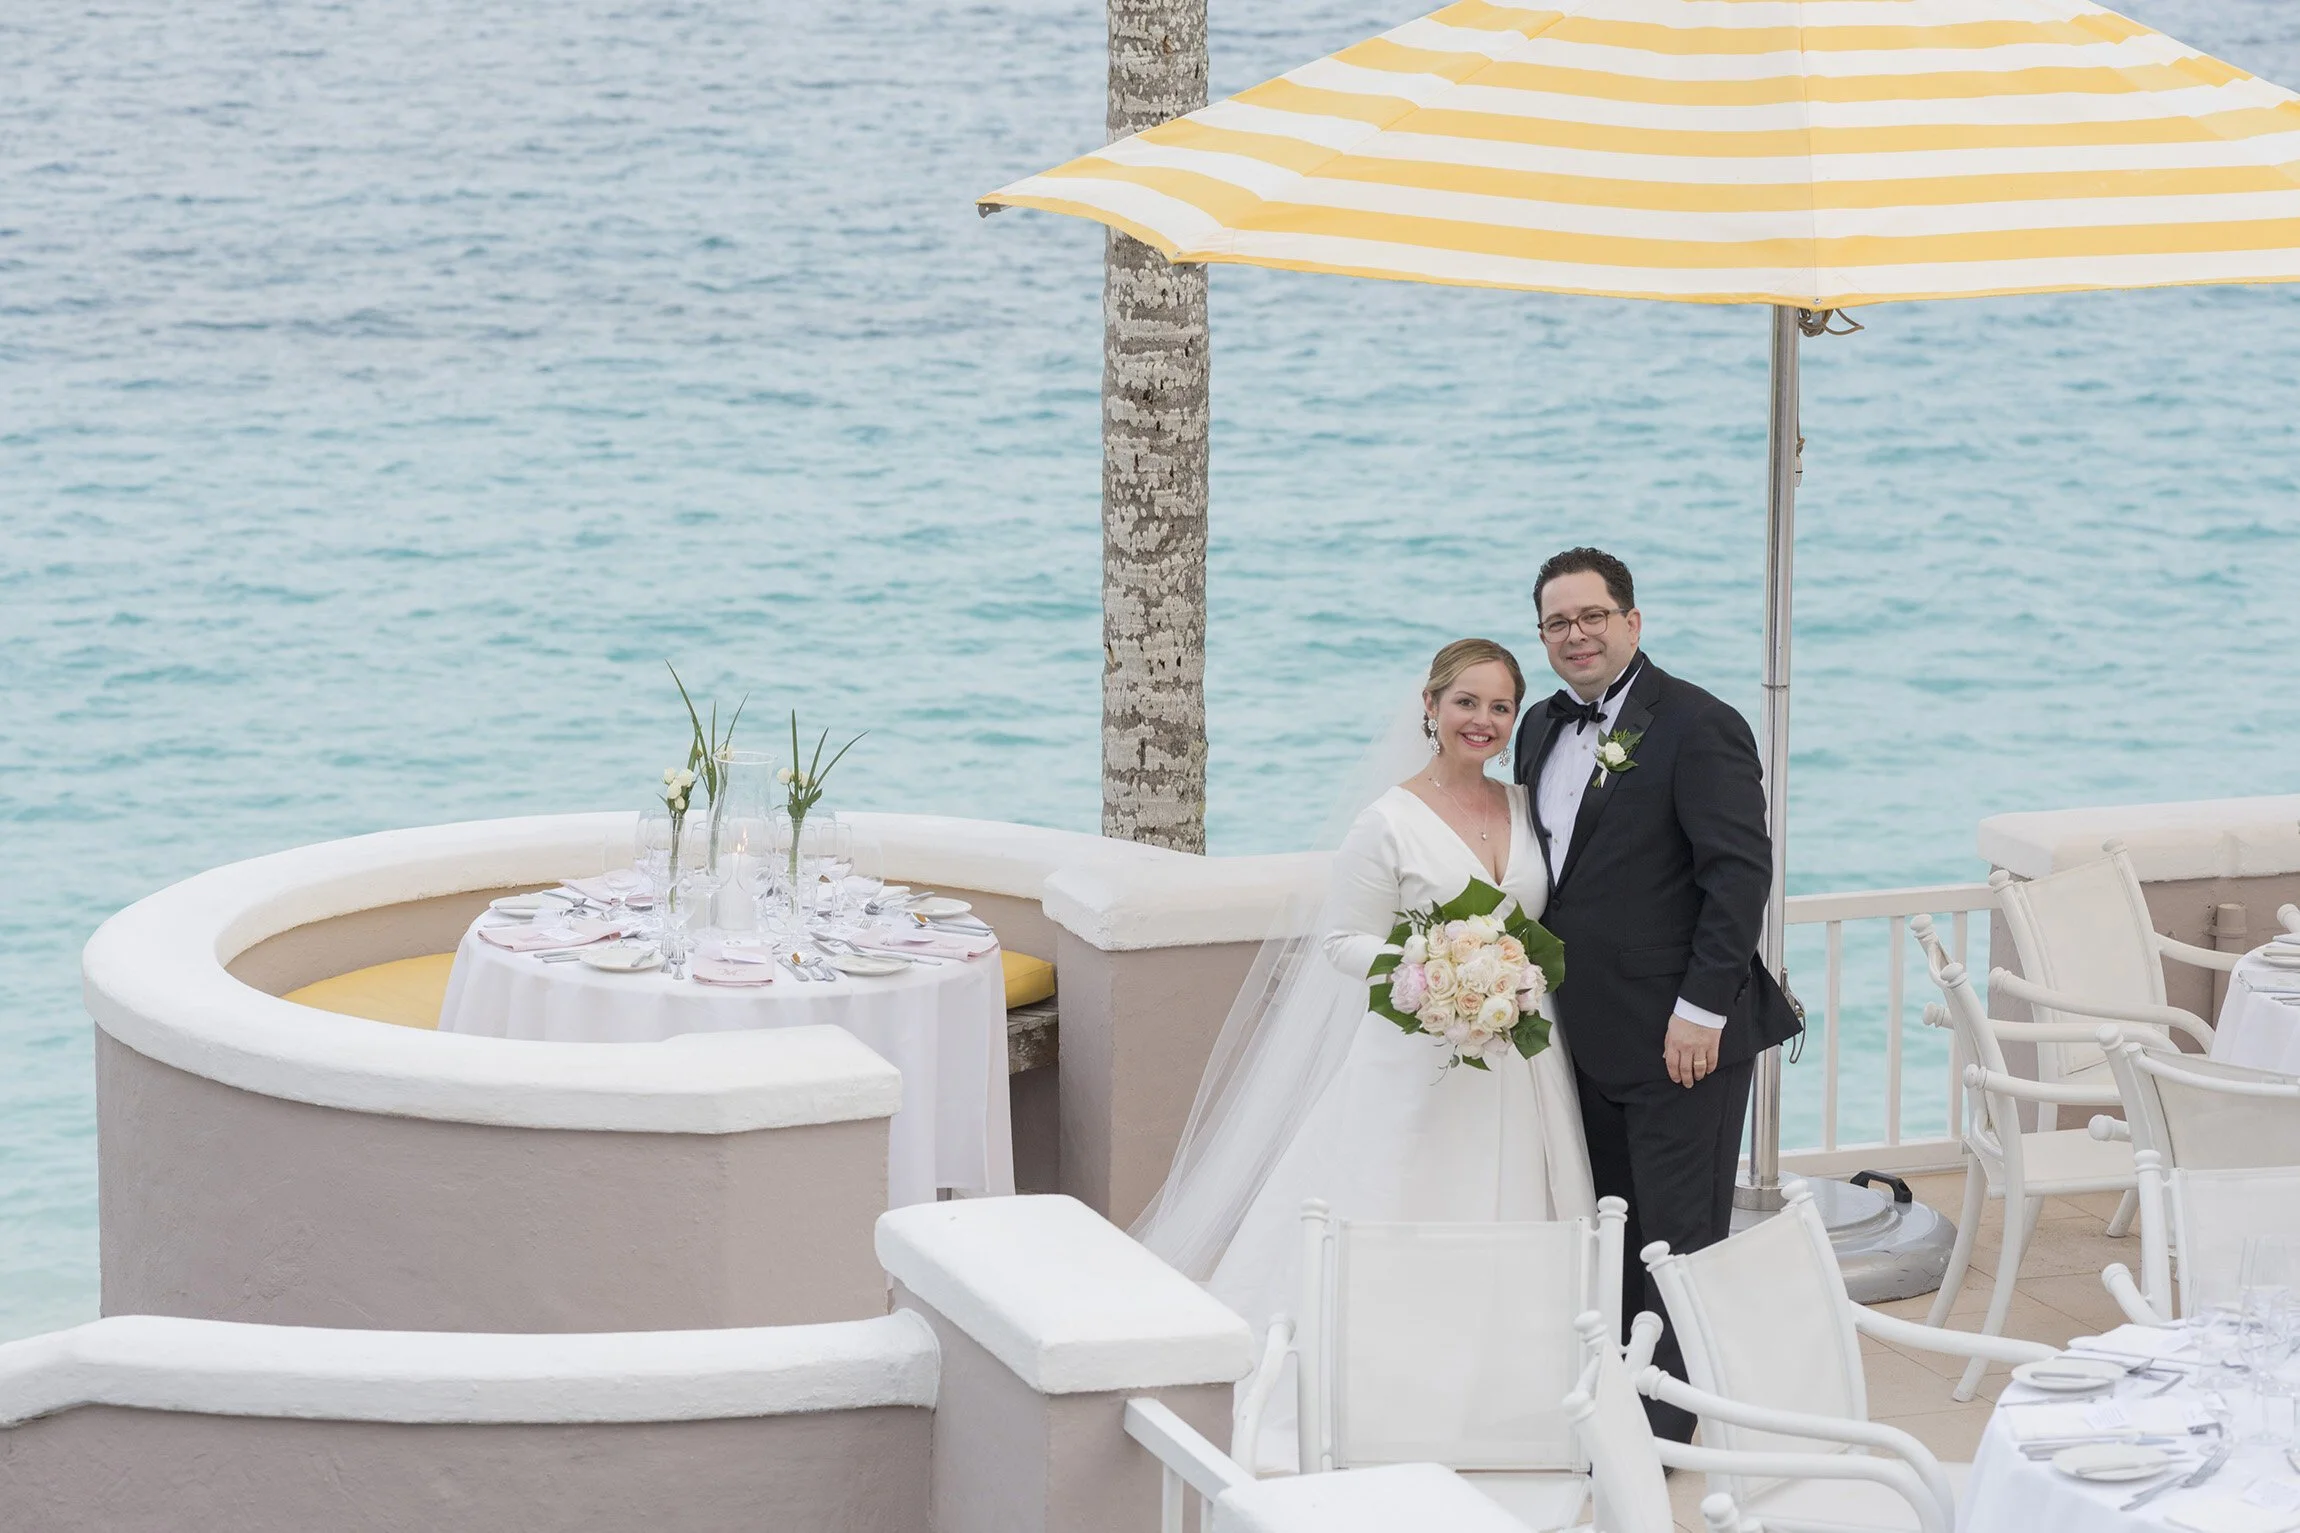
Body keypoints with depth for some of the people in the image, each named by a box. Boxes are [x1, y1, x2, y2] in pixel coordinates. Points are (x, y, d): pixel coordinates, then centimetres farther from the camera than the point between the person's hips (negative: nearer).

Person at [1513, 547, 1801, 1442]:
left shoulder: (1698, 727, -12)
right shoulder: (1543, 730, 13)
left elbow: (1741, 872, -16)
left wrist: (1701, 1009, -20)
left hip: (1681, 1036, -8)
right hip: (1587, 1033, 8)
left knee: (1678, 1236, -1)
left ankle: (1663, 1432, 5)